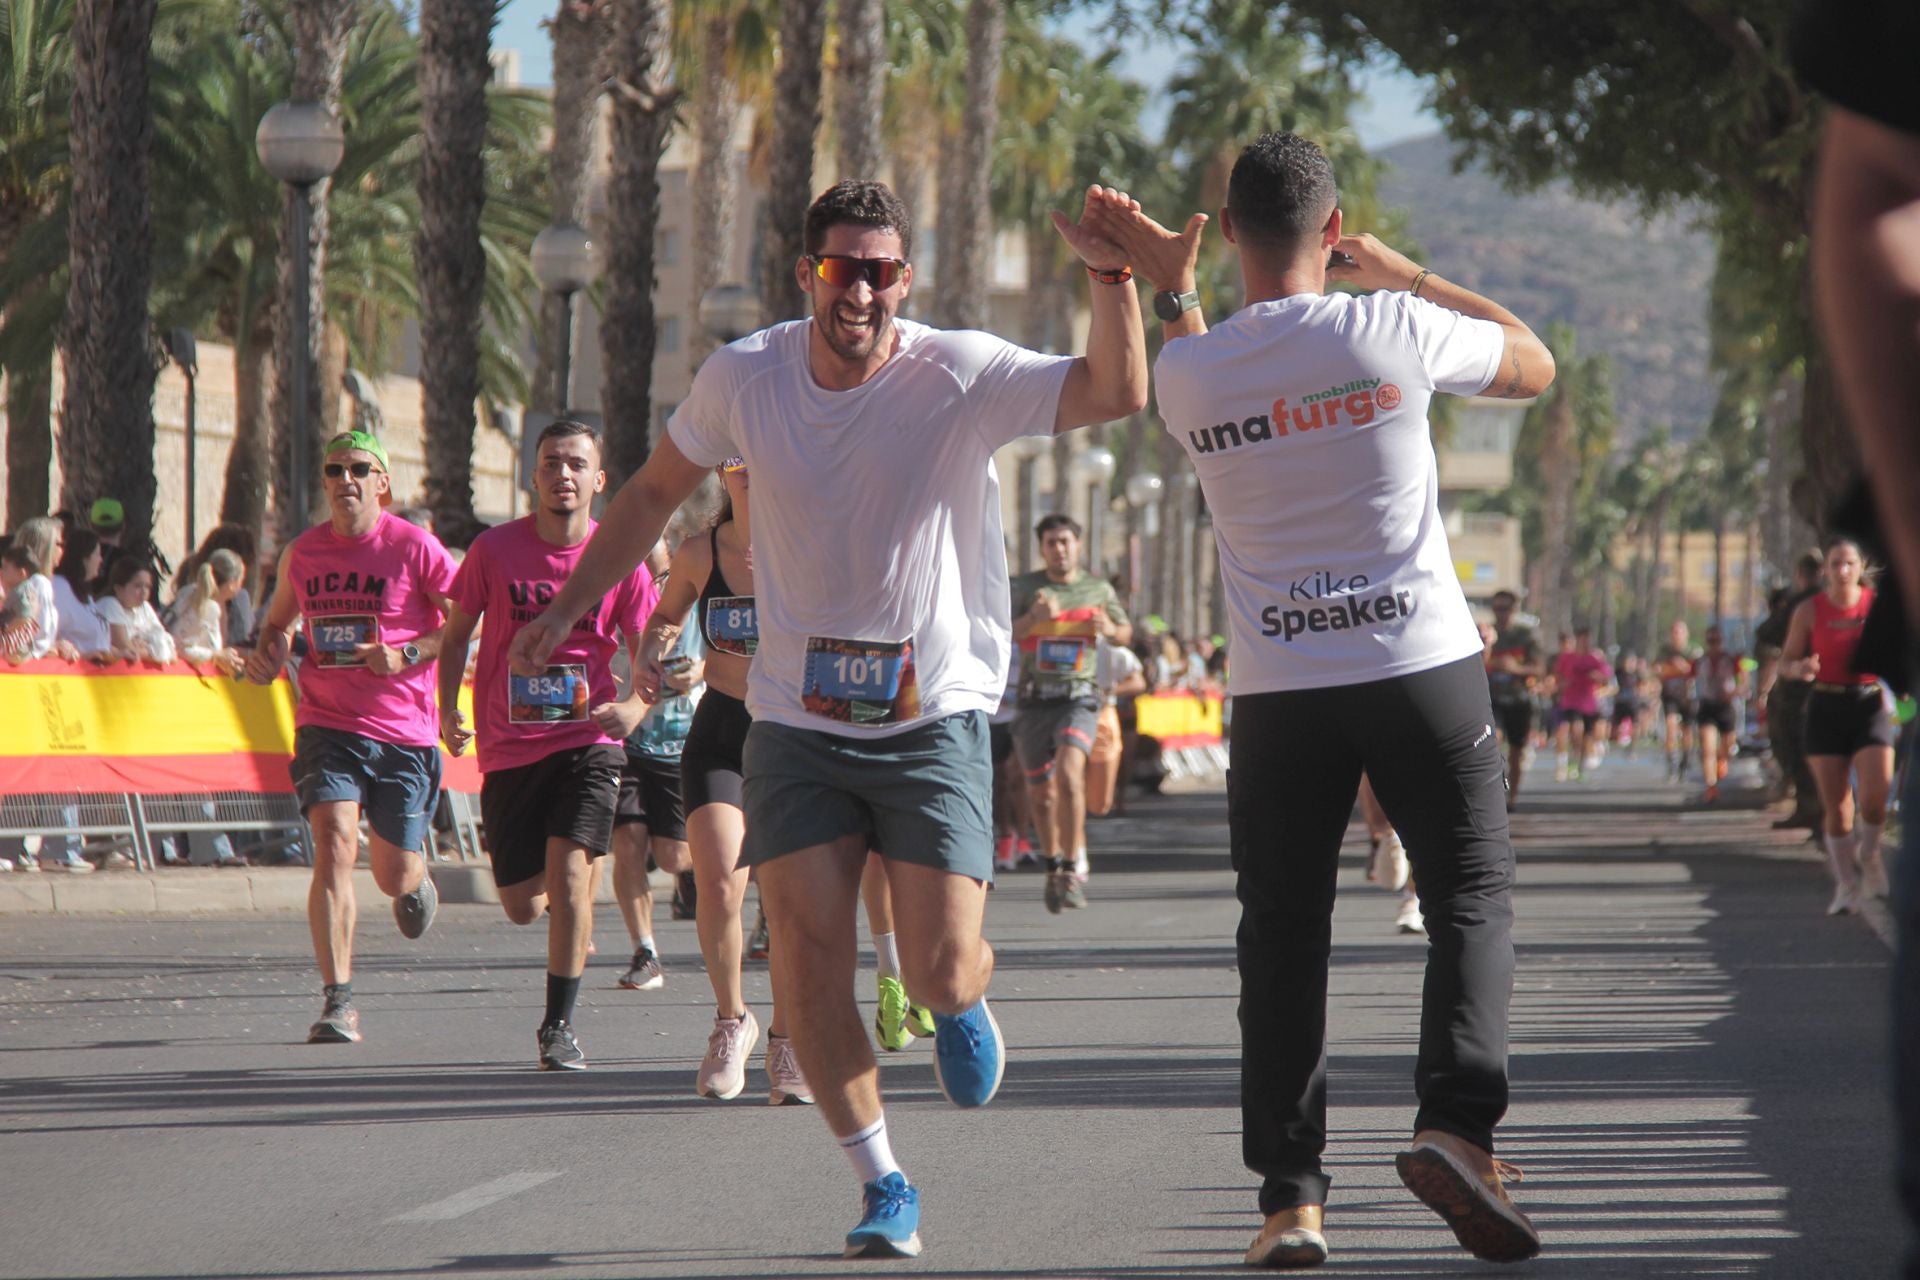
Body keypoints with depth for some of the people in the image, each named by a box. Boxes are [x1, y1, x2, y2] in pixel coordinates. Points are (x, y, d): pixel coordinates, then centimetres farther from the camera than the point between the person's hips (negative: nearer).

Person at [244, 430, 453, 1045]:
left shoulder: (415, 547, -6)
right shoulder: (302, 553, 6)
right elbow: (279, 621, 23)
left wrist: (405, 656, -17)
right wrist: (268, 653, 1)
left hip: (404, 730, -1)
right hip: (327, 723, 1)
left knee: (395, 875, 7)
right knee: (335, 845, -19)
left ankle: (417, 882, 48)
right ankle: (337, 1002, -18)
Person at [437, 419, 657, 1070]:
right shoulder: (495, 550, -3)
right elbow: (456, 632, 9)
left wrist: (634, 705, -17)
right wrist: (448, 711, -4)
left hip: (587, 741, -1)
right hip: (509, 746, 1)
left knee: (569, 867, -19)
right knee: (522, 906, 5)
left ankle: (559, 1025, -7)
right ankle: (569, 909, 44)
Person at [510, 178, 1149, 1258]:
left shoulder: (960, 376, -12)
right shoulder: (746, 378, -4)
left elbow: (1120, 394, -24)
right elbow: (656, 494, 13)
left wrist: (1113, 275, -39)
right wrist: (568, 608, 14)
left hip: (935, 715, -2)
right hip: (798, 722, 2)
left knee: (941, 971, -8)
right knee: (808, 958, -9)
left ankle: (965, 1004, 31)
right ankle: (884, 1186, 6)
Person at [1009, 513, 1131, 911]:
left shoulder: (1099, 589, 9)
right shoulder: (1024, 588, 4)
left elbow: (1126, 633, 22)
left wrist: (1109, 629, -2)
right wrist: (1033, 617, -24)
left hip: (1079, 696, -1)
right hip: (1035, 697, 1)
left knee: (1069, 772, -24)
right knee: (1041, 791, 7)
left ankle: (1074, 867, -19)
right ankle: (1053, 863, 30)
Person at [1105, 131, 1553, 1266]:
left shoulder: (1188, 373, -1)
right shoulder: (1394, 330, -7)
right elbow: (1536, 364, 12)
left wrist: (1170, 288, 24)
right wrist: (1405, 272, 17)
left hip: (1278, 691, 2)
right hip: (1425, 663, -2)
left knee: (1282, 935, 6)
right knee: (1474, 894, 7)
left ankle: (1291, 1196, 0)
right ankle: (1457, 1122, -13)